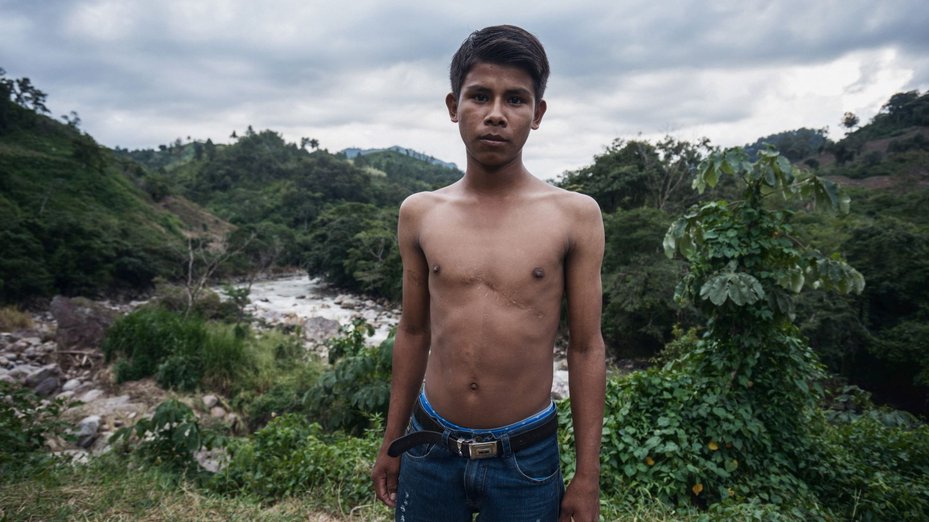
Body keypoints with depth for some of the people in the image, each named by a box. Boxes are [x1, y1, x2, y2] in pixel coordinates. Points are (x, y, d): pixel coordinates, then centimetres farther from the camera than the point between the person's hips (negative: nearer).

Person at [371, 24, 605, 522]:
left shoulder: (574, 215, -8)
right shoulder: (419, 213, -2)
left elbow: (585, 348, -5)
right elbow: (413, 332, 6)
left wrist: (588, 475, -4)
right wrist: (391, 442, 11)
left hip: (526, 458, -1)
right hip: (429, 450, 2)